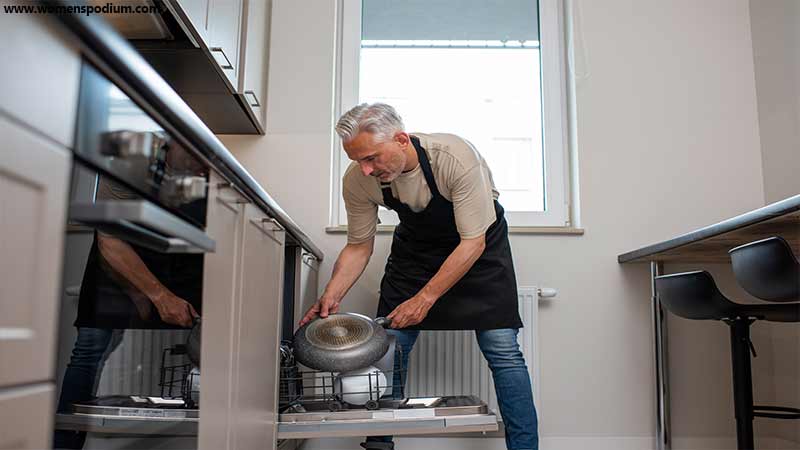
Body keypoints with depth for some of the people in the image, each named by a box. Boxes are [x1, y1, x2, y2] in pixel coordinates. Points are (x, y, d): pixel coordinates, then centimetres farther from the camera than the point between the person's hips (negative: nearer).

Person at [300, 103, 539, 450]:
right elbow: (358, 247, -7)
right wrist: (332, 295, -21)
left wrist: (425, 298, -31)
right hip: (415, 243, 3)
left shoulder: (455, 157, -35)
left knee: (502, 349, -12)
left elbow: (473, 243, -29)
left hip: (479, 240, -3)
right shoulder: (357, 180, -22)